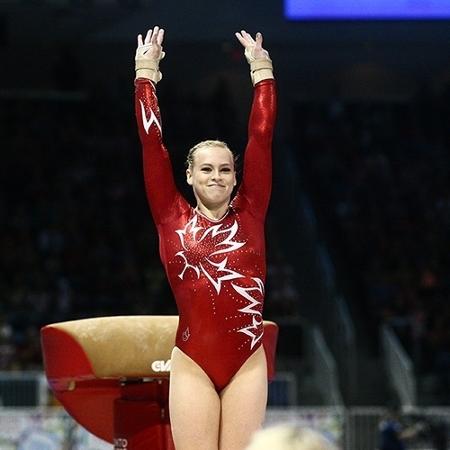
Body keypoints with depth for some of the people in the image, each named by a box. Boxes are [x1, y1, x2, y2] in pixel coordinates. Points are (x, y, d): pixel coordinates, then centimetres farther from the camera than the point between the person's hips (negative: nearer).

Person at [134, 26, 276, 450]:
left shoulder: (249, 214, 7)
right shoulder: (173, 219, 5)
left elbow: (261, 137, 7)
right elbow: (152, 142, 5)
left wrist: (262, 70, 8)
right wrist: (146, 74, 6)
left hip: (247, 362, 1)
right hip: (192, 363, -1)